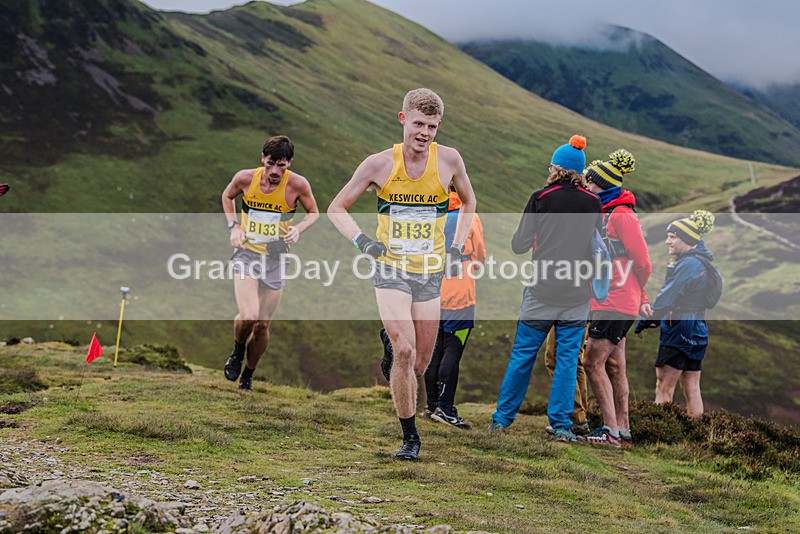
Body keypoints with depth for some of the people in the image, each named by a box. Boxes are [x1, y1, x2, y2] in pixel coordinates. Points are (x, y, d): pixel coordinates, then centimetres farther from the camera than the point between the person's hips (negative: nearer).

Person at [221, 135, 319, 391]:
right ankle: (237, 351, 12)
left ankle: (248, 375, 28)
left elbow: (314, 213, 5)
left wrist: (298, 228, -14)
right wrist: (233, 226, 0)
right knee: (249, 315, -21)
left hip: (277, 260, 1)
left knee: (263, 324, 5)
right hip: (247, 253, -1)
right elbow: (227, 196, 13)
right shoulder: (245, 178, -9)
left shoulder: (297, 184, -12)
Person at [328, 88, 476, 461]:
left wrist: (457, 246, 8)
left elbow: (468, 202, 18)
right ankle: (409, 436, -6)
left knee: (420, 364, 5)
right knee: (404, 351, -20)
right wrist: (361, 241, -10)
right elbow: (336, 209, 5)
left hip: (430, 274, 2)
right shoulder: (380, 164, -7)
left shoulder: (449, 160, -2)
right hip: (390, 270, -2)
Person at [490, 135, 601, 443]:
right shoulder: (593, 203, 1)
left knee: (522, 354, 7)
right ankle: (561, 424, 4)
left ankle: (502, 417, 14)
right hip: (577, 293, 1)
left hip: (542, 291, -1)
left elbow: (519, 246, -2)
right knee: (567, 357, 6)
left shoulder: (541, 198, -6)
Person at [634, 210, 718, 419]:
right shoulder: (700, 262, 17)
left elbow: (665, 298, -18)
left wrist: (642, 324, -10)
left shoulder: (689, 264, -16)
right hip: (696, 331, 10)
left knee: (664, 388, -7)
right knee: (691, 389, 9)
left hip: (679, 332, -10)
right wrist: (656, 321, 12)